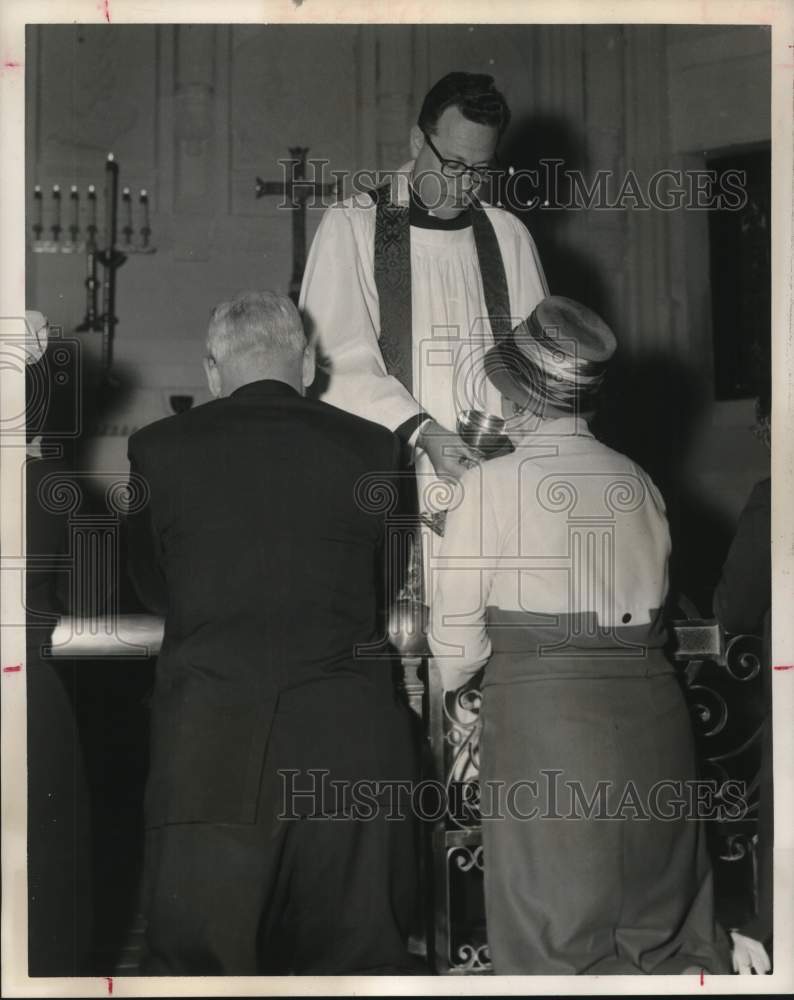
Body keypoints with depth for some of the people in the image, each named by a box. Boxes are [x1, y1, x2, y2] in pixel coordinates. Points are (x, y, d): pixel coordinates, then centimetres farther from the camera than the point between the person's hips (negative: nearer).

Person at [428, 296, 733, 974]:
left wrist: (452, 687, 20)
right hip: (655, 720, 5)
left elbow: (456, 642, -1)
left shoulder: (489, 485, -5)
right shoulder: (640, 484, 9)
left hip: (544, 725, -5)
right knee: (668, 935, 13)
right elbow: (648, 611, 10)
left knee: (564, 946, 5)